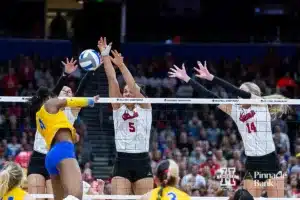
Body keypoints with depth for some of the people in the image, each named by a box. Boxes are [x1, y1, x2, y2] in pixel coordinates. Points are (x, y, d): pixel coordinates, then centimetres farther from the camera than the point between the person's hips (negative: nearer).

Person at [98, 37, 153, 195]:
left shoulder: (145, 107, 4)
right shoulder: (118, 108, 8)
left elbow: (133, 86, -13)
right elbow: (112, 80, 0)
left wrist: (121, 65, -24)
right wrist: (105, 56, -8)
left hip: (142, 162, -1)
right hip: (122, 163, 1)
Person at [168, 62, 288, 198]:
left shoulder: (262, 105, -4)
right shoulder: (236, 110, 8)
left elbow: (236, 91, -16)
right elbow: (210, 96, 5)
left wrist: (211, 77, -22)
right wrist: (186, 79, 1)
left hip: (270, 162, -4)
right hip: (252, 164, 4)